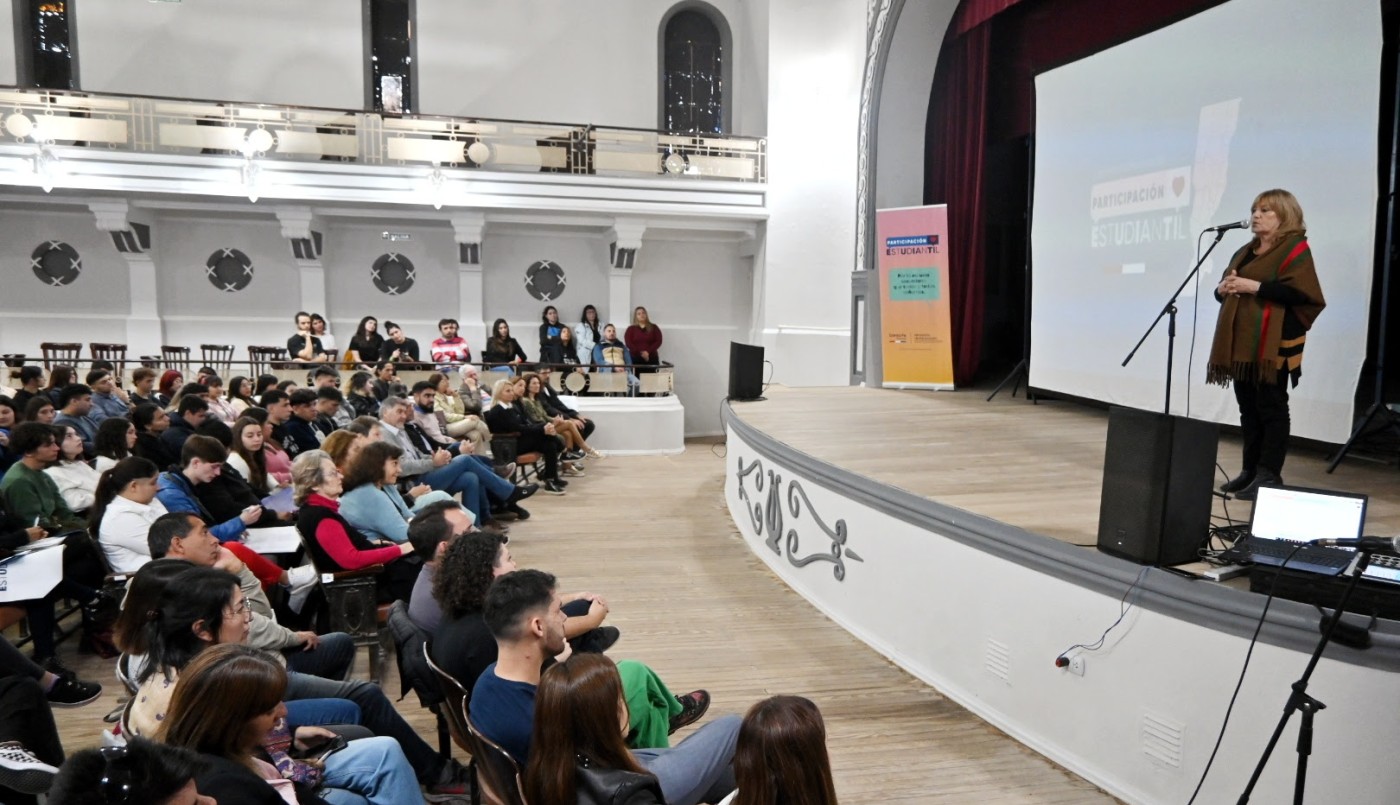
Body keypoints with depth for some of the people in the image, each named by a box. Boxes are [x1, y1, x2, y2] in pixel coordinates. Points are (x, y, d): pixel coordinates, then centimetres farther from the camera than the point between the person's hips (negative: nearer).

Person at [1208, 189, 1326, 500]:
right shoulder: (1245, 251, 21)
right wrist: (1223, 288, 0)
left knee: (1270, 408, -6)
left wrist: (1254, 286, -20)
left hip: (1272, 345, -8)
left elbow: (1299, 291, -17)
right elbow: (1224, 289, 23)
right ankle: (1251, 469, 14)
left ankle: (1269, 475, -4)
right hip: (1241, 343, 8)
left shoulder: (1295, 249, -3)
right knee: (1247, 408, 9)